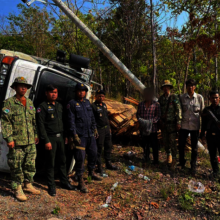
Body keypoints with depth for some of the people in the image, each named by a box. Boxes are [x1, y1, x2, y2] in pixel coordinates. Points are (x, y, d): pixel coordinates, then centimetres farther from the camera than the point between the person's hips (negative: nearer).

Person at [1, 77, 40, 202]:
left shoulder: (30, 103, 15)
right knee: (17, 167, 3)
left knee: (30, 166, 14)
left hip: (31, 142, 6)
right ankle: (18, 189, 18)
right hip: (17, 143, -6)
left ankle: (28, 185, 30)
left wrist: (36, 135, 14)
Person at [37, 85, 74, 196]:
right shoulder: (42, 107, -8)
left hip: (60, 137, 6)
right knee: (51, 163, 3)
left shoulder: (59, 105, 13)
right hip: (50, 138, -6)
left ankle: (64, 182, 30)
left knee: (62, 161, 15)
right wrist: (46, 141, -16)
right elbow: (41, 125, -12)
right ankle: (51, 186, 17)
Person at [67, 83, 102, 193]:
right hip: (80, 136, -7)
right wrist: (74, 135, -16)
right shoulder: (72, 104, -6)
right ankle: (80, 181, 10)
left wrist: (95, 129, 17)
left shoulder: (87, 102, 14)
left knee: (93, 153, 16)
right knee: (80, 157, -3)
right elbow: (71, 121, -11)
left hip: (90, 134, 7)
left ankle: (91, 173, 39)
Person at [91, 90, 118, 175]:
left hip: (107, 129, 8)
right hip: (99, 130, -8)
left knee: (108, 146, 16)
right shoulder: (93, 106, -11)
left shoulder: (104, 105, 14)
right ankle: (99, 167, 12)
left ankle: (108, 163, 32)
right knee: (99, 148, 0)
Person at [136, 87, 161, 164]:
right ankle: (146, 157, 32)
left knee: (154, 145, 3)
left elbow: (158, 116, -4)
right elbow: (138, 114, 14)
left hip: (152, 128, -3)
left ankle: (156, 160, 16)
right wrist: (140, 119, -7)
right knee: (144, 144, 14)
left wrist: (151, 121, -19)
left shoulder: (156, 104, -2)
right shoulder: (141, 104, 9)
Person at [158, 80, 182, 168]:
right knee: (165, 140, 10)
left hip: (172, 123, -4)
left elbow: (178, 110, -10)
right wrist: (159, 120, 9)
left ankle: (174, 158, 13)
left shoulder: (174, 97, -7)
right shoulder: (161, 98, 7)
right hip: (163, 123, 5)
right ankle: (169, 155, 31)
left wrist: (178, 122, -14)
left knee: (172, 141, -4)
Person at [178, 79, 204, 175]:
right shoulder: (182, 97, -3)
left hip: (195, 126, 0)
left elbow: (202, 112, 4)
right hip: (184, 125, 1)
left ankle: (193, 167, 25)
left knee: (194, 147, 9)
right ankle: (182, 163, 33)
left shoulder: (199, 98, -3)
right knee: (181, 145, 7)